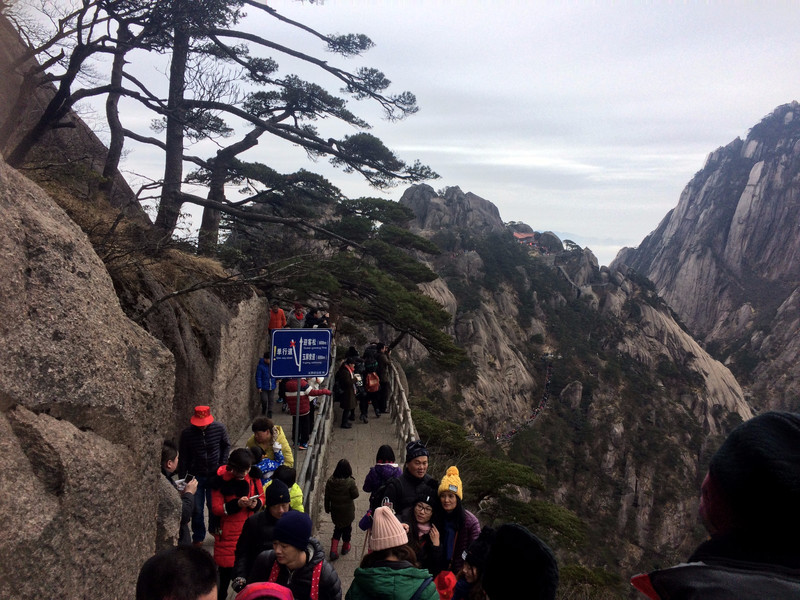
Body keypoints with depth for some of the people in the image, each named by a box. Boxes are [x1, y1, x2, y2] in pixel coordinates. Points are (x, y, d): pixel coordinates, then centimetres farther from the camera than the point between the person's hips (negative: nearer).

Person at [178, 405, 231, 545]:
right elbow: (182, 458, -4)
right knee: (197, 509, 6)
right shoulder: (187, 433, -14)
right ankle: (198, 537, 26)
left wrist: (223, 464, -4)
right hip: (196, 476, 0)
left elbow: (226, 445, 6)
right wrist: (182, 480, -2)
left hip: (215, 474, 0)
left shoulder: (219, 428, -13)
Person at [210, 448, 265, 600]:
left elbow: (262, 497, 8)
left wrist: (256, 503, -15)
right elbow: (216, 508, -9)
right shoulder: (221, 480, -12)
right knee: (227, 565, 4)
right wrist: (236, 504, -22)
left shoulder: (253, 476, -3)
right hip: (228, 531, -2)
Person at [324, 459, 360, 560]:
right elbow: (355, 495, -14)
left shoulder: (330, 481, -13)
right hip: (347, 511, -3)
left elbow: (327, 497, -2)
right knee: (347, 527, 21)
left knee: (337, 528, 20)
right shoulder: (350, 482, -25)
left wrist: (327, 508, 11)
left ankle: (334, 549, 9)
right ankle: (346, 546, 40)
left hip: (335, 510, 3)